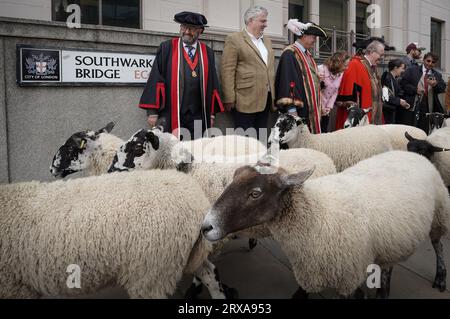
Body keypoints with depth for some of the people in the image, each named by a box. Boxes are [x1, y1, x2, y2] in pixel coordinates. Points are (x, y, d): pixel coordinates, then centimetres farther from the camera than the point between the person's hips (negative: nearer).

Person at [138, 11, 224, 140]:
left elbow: (212, 84, 13)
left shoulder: (207, 53, 12)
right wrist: (152, 112, -7)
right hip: (170, 115, -2)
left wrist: (212, 113, 9)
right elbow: (156, 79, -1)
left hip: (198, 117, 3)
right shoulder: (166, 48, 3)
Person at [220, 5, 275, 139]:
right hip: (246, 100, -6)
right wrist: (229, 99, -13)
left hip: (266, 99, 7)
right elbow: (227, 71, -9)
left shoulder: (267, 41, 18)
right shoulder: (234, 39, -3)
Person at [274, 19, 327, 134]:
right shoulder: (290, 54, -12)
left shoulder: (307, 54, 16)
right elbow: (287, 80, -20)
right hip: (298, 108, -9)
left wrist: (318, 78, 9)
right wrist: (291, 110, -25)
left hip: (310, 108, 9)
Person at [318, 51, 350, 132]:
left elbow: (335, 92, 7)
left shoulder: (340, 74, 4)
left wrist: (329, 107, -3)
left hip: (326, 110, 6)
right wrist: (321, 108, -12)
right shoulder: (321, 70, -17)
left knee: (325, 131, 7)